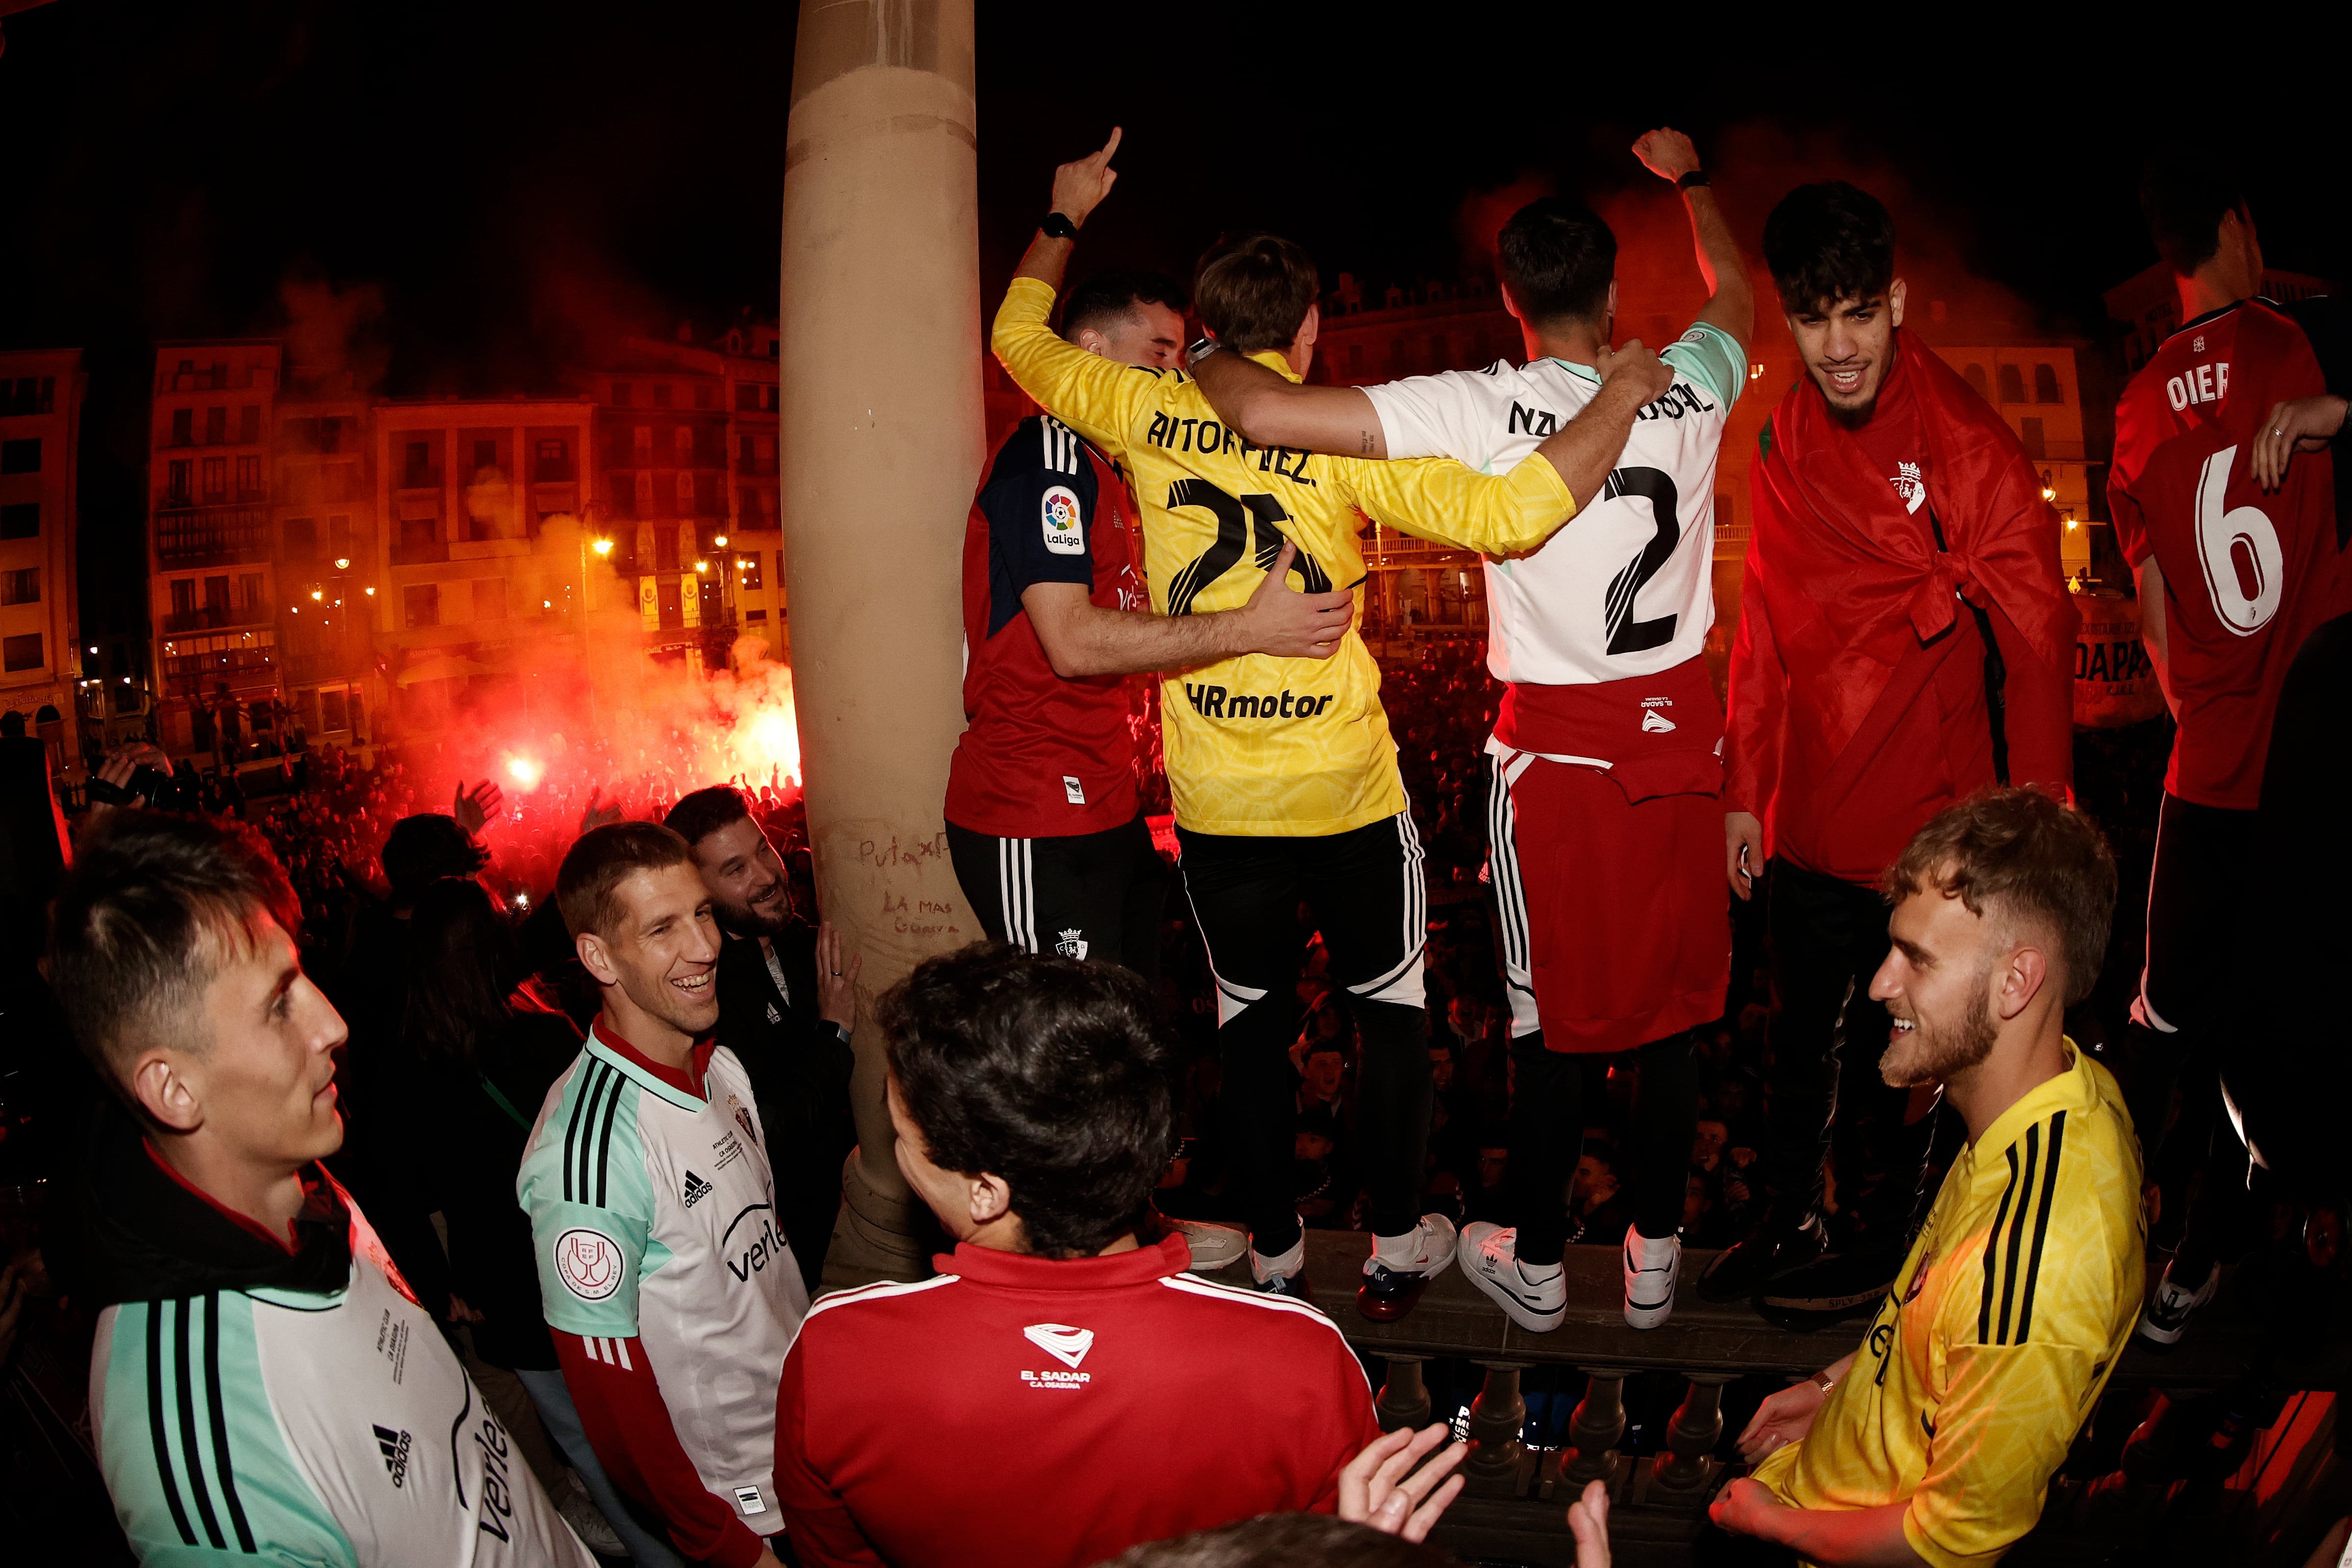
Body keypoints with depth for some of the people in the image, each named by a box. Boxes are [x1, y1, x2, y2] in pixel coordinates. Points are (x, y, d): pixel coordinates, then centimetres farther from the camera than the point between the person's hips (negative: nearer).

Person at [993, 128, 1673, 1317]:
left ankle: (1275, 1261, 26)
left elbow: (1020, 342, 16)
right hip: (1344, 790, -2)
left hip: (1213, 801, 3)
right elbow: (1512, 513, -21)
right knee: (1391, 1008, 17)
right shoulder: (1343, 438, -12)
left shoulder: (1150, 414, -2)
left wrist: (1062, 218, 29)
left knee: (1251, 1020, 16)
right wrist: (1620, 399, -10)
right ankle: (1397, 1249, 27)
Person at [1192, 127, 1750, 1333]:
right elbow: (1736, 294, 23)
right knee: (1672, 1002, 14)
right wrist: (1688, 178, 40)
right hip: (1678, 735, 4)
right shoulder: (1687, 392, -3)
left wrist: (1207, 354, -1)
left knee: (1551, 1013, 9)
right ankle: (1655, 1255, 27)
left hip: (1554, 750, -4)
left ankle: (1534, 1264, 25)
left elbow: (1265, 415, -23)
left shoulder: (1482, 409, -16)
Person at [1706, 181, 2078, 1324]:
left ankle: (1874, 1248, 30)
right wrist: (1744, 790, 10)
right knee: (1798, 1035, 18)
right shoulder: (1789, 440, 4)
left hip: (1922, 829, -5)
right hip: (1808, 818, 5)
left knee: (1887, 1053, 9)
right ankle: (1782, 1222, 37)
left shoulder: (1967, 448, -14)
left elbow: (2036, 644, -10)